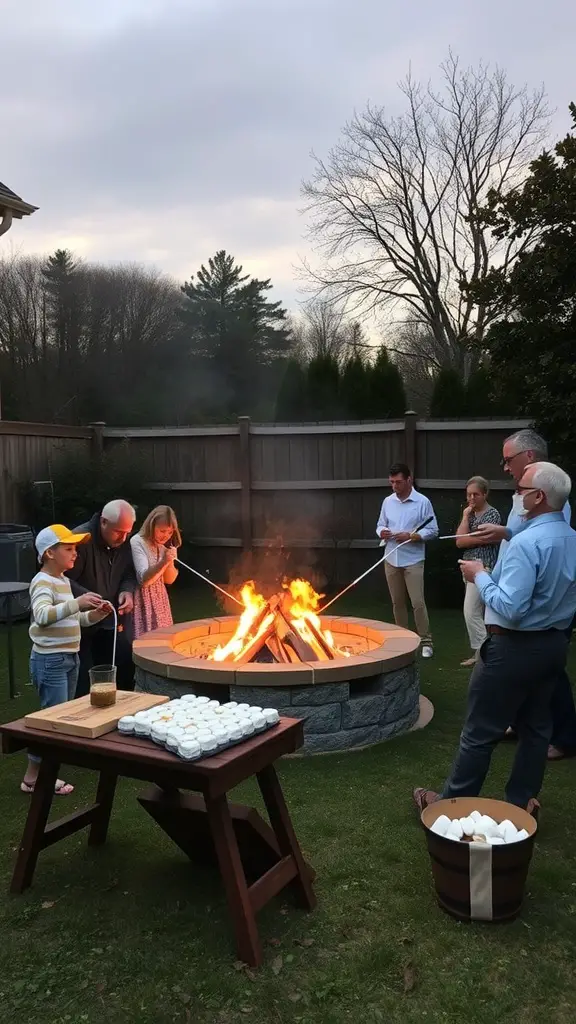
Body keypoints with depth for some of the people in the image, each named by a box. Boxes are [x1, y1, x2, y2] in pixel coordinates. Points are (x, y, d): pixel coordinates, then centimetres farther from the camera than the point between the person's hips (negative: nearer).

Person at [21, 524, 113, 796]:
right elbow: (42, 616, -36)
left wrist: (95, 614, 4)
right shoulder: (42, 582, -17)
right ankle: (33, 777, 4)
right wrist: (77, 603, -46)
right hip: (50, 661, -10)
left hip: (69, 657, 10)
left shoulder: (64, 581, 11)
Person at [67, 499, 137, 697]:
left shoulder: (124, 542, 0)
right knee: (83, 685, -3)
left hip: (113, 623, 7)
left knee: (124, 678, 10)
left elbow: (129, 574, 12)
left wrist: (127, 591, -9)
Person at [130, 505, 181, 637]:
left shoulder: (164, 545, 6)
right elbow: (144, 579, -20)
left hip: (160, 599, 6)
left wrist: (170, 562, -11)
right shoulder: (137, 542, -15)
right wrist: (163, 562, -35)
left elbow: (169, 580, 9)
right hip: (143, 600, -6)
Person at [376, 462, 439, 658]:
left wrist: (410, 536, -19)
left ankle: (425, 641, 6)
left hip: (413, 561, -5)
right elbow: (380, 525, 14)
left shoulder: (423, 502, -8)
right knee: (397, 602, 12)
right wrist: (382, 532, -9)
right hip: (391, 560, 5)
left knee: (418, 603, -5)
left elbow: (432, 530, -6)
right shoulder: (387, 502, 6)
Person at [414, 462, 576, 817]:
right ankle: (523, 803, 27)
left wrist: (480, 576, -13)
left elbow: (508, 608, -27)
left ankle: (454, 802, 17)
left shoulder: (527, 543, -24)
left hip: (515, 648, -8)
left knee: (481, 732, 4)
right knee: (536, 727, 16)